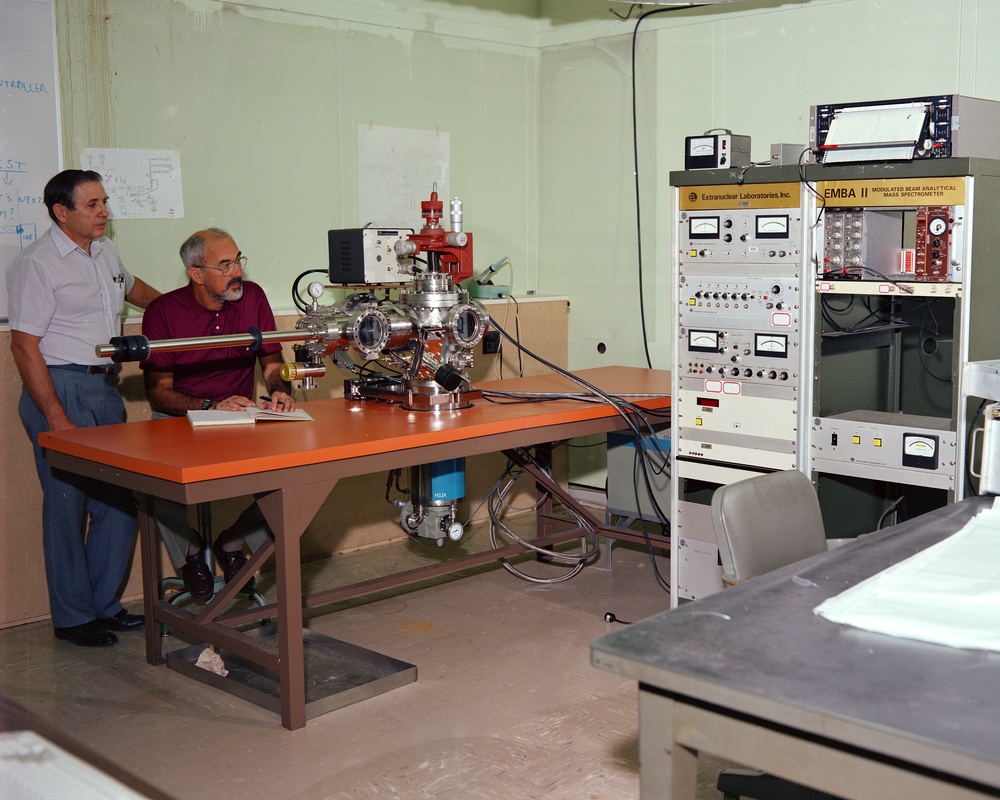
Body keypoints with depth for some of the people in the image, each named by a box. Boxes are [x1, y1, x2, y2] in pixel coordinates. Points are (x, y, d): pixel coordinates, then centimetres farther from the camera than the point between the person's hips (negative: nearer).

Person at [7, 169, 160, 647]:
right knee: (68, 505, -1)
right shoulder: (37, 264, -10)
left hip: (105, 388, 8)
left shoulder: (105, 251, 13)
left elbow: (131, 287, 37)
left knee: (119, 501, 7)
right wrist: (56, 419, -19)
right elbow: (24, 346, -14)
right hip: (61, 389, -7)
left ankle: (104, 604, 21)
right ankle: (72, 617, 11)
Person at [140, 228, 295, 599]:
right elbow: (158, 393, -13)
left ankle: (233, 543, 2)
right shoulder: (162, 312, -12)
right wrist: (211, 407, -29)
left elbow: (272, 362, 5)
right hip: (178, 417, -2)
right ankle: (189, 554, 1)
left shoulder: (252, 296, -3)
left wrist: (280, 391, -18)